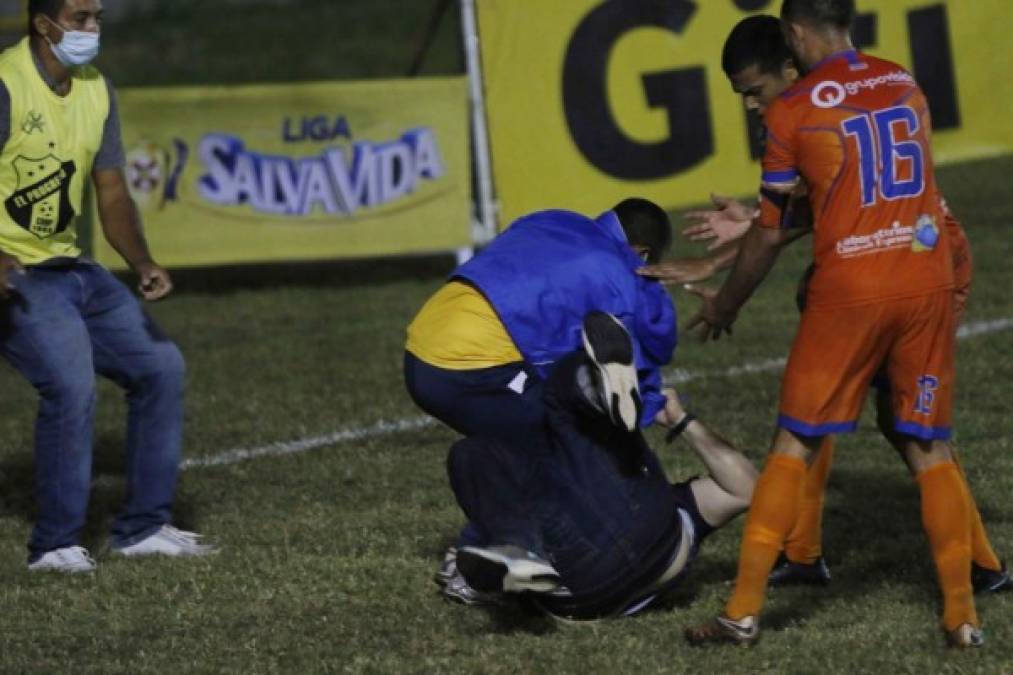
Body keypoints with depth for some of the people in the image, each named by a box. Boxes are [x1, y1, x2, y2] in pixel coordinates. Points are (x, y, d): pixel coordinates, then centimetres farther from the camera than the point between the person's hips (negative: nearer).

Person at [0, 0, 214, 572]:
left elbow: (112, 194, 10)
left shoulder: (97, 92, 8)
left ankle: (144, 527, 14)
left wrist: (143, 265, -7)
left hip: (71, 267, 8)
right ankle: (55, 544, -11)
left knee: (162, 366, 4)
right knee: (71, 384, -25)